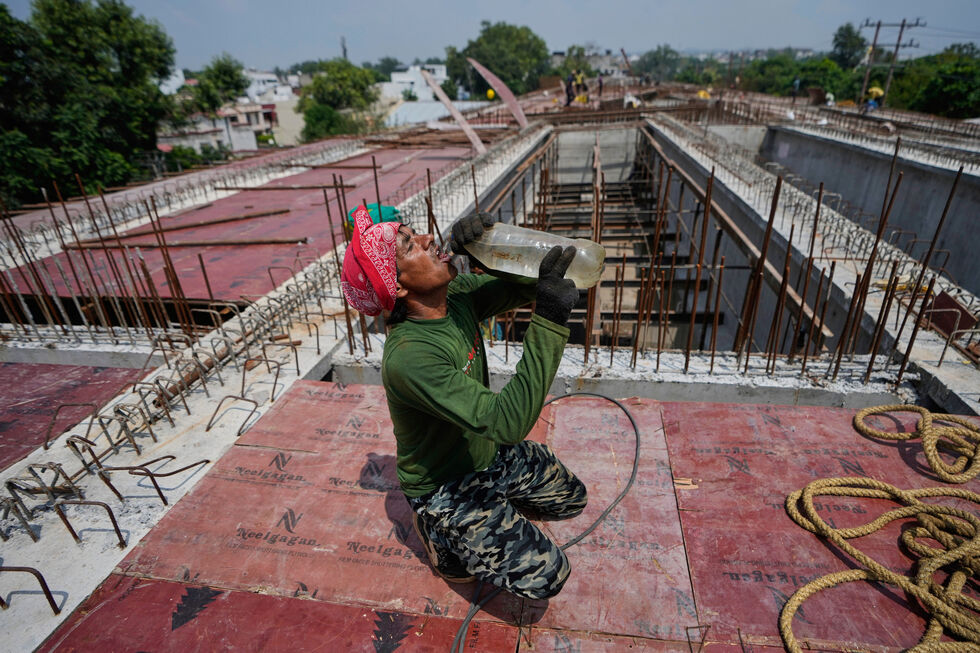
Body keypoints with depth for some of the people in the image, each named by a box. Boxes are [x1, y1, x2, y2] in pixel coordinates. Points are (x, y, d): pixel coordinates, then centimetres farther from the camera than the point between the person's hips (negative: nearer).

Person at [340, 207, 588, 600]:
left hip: (487, 452, 7)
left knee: (571, 499, 17)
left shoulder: (457, 294, -13)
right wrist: (549, 322, -44)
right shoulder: (409, 357, -37)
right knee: (545, 575, -8)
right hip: (442, 486, -7)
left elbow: (527, 287, -5)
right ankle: (443, 539, 13)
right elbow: (507, 422, -41)